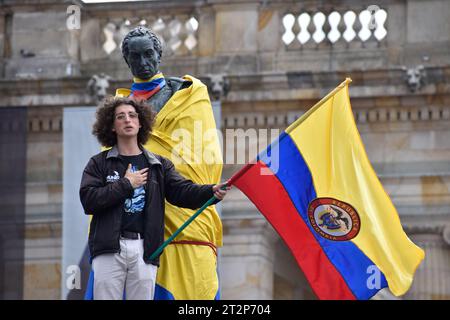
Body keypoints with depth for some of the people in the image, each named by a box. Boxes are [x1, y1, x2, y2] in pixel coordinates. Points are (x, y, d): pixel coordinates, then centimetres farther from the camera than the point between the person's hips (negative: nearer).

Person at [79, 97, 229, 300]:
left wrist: (211, 192, -19)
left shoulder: (159, 165, 15)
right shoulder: (99, 164, 8)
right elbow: (88, 200, -5)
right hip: (109, 249, -2)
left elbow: (183, 191, 1)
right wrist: (126, 184, -6)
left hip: (144, 249, 2)